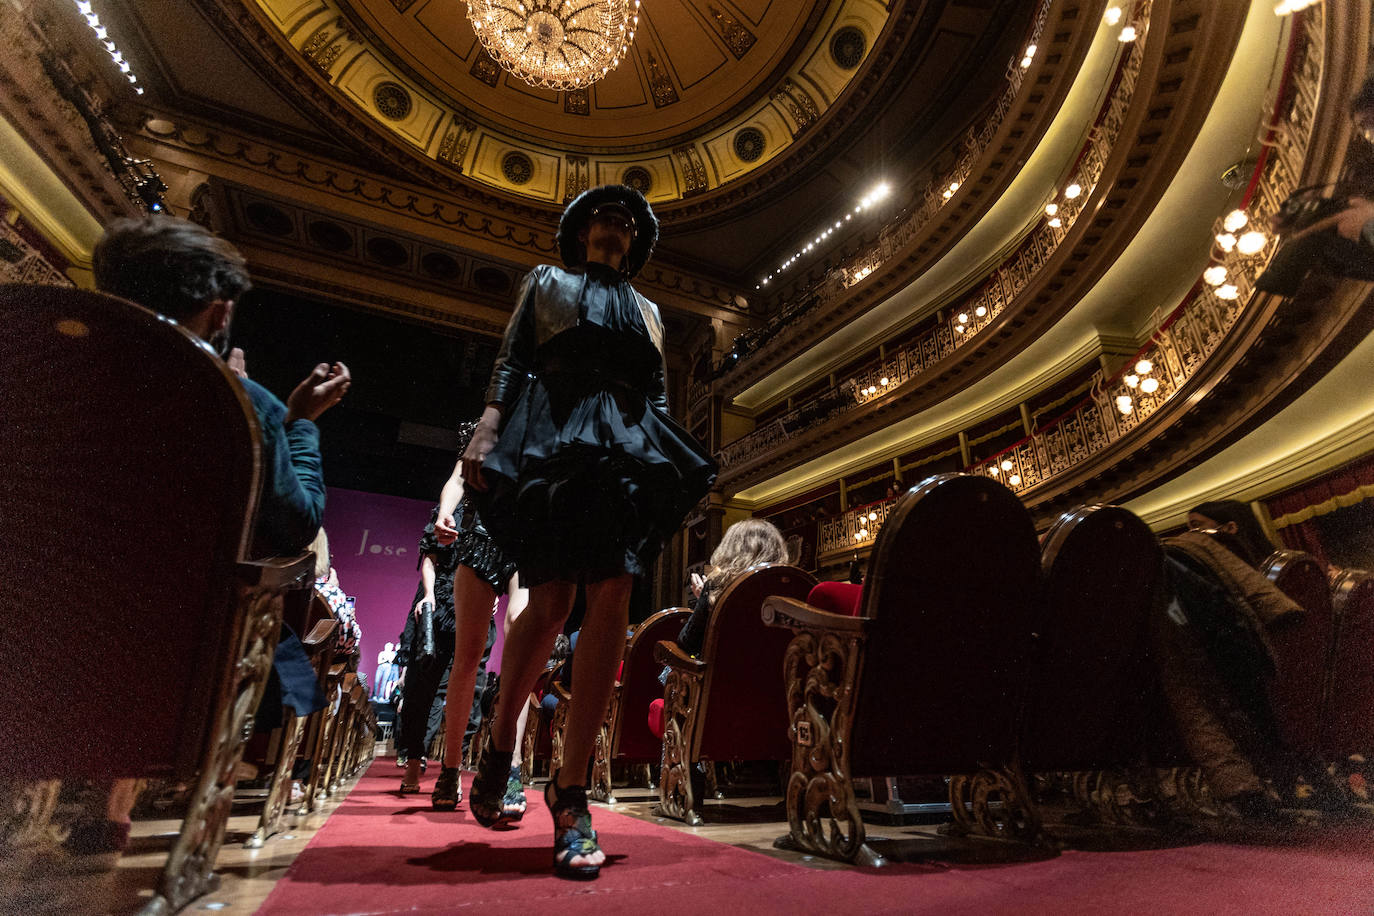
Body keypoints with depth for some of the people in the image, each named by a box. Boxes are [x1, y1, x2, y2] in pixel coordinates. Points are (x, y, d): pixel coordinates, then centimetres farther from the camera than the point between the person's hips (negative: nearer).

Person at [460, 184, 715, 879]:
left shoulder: (647, 310, 30)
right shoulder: (546, 282, 24)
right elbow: (510, 363, 10)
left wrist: (672, 467, 10)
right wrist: (488, 428, -7)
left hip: (628, 444, 3)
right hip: (553, 433, -2)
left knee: (612, 599, -14)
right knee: (550, 602, -13)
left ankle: (572, 789, -8)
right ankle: (500, 742, 14)